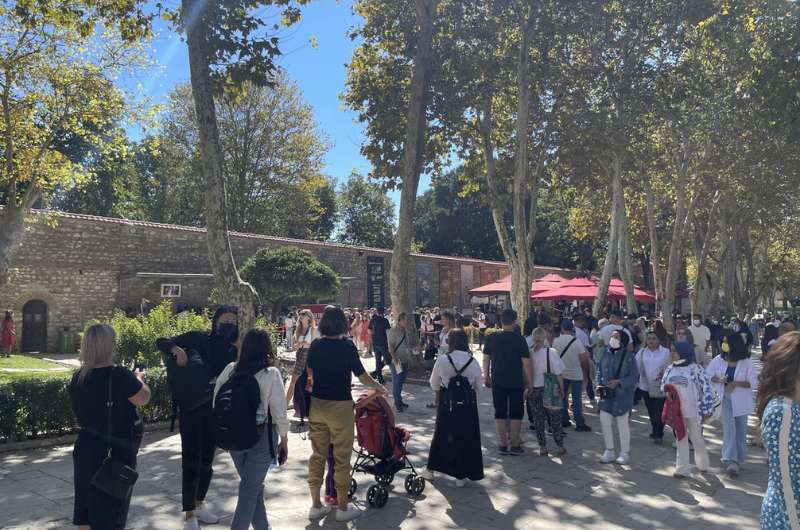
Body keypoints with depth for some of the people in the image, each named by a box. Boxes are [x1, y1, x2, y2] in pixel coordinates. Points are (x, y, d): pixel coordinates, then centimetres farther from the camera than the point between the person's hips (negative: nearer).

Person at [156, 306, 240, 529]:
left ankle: (199, 505, 33)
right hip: (191, 409, -4)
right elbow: (161, 342, -4)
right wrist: (177, 348, -23)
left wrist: (219, 380, -22)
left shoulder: (231, 351, 3)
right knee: (191, 461, -4)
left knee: (207, 460, 15)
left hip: (214, 411, 5)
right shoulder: (197, 338, -7)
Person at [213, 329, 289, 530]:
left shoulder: (229, 370, -3)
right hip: (261, 436, -4)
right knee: (251, 488, 6)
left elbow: (216, 403, 3)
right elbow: (279, 412, -10)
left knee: (253, 485, 20)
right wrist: (284, 441, 3)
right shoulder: (271, 374, -12)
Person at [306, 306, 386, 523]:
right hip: (339, 406, -5)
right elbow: (362, 376, -8)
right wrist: (379, 387, 9)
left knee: (318, 454, 13)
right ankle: (343, 508, 16)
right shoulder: (347, 346, -13)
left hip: (317, 405, 5)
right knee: (341, 457, 6)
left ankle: (316, 505, 23)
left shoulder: (315, 346, 0)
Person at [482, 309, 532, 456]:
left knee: (500, 413, 10)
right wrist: (530, 382, -2)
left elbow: (486, 358, 5)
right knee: (516, 413, 9)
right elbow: (526, 363, -11)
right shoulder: (519, 339, -11)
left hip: (497, 382, 2)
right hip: (516, 383, -2)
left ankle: (503, 445, 14)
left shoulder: (491, 338, -3)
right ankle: (515, 445, 12)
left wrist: (486, 377, 17)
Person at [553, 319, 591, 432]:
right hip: (575, 374, -3)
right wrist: (586, 351, 7)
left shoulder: (556, 341, -6)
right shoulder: (577, 341, -15)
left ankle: (564, 420, 19)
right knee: (577, 399, 2)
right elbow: (584, 359, -13)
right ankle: (580, 424, 4)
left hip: (561, 373, 3)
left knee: (563, 397, 14)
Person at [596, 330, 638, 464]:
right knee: (605, 422, 7)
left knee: (623, 424, 6)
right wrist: (599, 385, -2)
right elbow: (600, 371, 11)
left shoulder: (628, 357, -11)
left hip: (622, 396, -4)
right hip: (606, 395, 4)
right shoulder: (605, 354, 2)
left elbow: (634, 377, -10)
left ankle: (625, 453, 23)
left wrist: (618, 382, -20)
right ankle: (609, 451, 24)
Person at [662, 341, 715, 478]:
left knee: (696, 438, 11)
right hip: (677, 410, 4)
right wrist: (667, 391, -11)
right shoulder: (670, 368, 2)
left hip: (693, 410, -4)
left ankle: (703, 464, 35)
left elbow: (707, 388, -12)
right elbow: (663, 384, 12)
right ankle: (682, 468, 19)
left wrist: (708, 409, -12)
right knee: (681, 438, 11)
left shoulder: (695, 368, -14)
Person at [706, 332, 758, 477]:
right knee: (729, 429, -10)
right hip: (725, 400, 0)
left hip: (741, 402, 0)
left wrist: (736, 383, -23)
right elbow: (707, 375, 4)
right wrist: (718, 379, -16)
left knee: (740, 431, 12)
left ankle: (739, 460, 29)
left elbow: (754, 382, -11)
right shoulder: (719, 359, -3)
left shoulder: (747, 362, -10)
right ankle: (731, 461, -13)